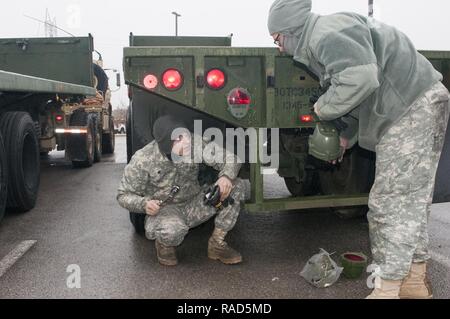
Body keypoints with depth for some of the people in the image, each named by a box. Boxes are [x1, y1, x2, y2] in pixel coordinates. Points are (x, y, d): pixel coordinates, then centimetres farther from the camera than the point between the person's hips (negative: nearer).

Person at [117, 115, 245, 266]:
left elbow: (230, 158, -10)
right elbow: (124, 195, -8)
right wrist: (144, 204, -30)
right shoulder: (143, 160, -19)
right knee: (172, 231, -40)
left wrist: (226, 176, -34)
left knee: (236, 187, -15)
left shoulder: (194, 143, -14)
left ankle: (217, 245, -3)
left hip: (194, 203, 4)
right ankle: (164, 244, 1)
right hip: (163, 209, -4)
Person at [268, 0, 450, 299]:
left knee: (391, 203, -8)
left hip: (415, 108, -10)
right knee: (411, 200, 14)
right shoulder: (318, 42, 18)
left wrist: (323, 109, -14)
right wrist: (346, 137, 15)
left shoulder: (327, 32, -15)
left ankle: (388, 289, 1)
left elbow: (360, 79, -30)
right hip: (416, 106, 10)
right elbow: (361, 97, 22)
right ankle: (415, 280, 25)